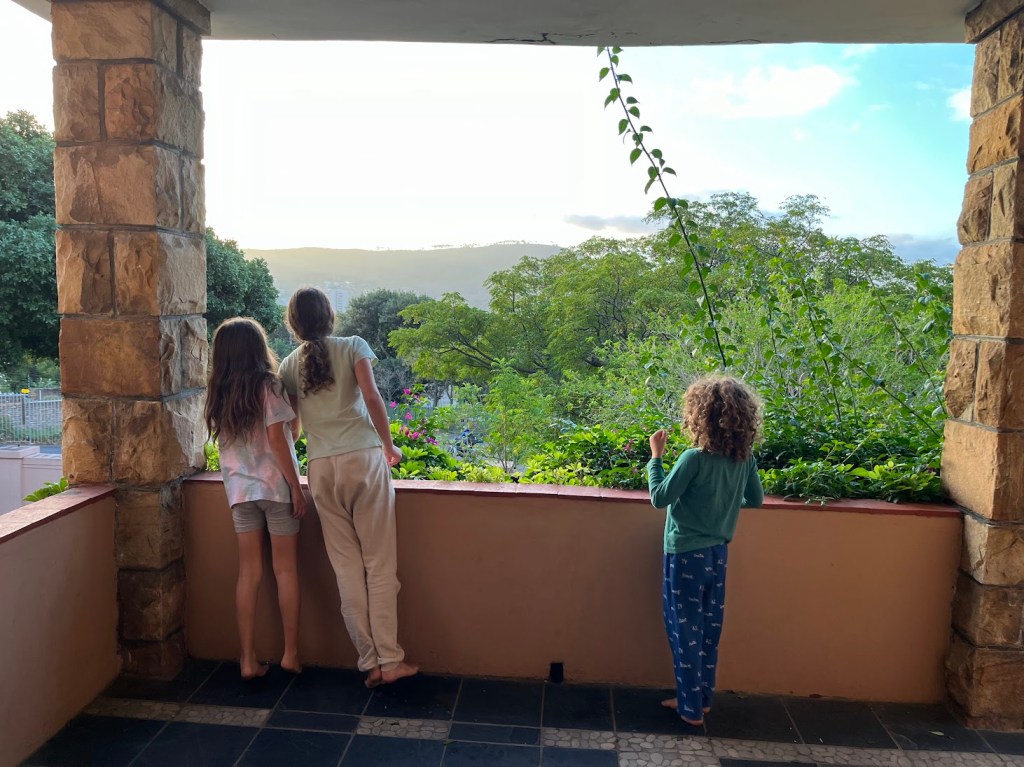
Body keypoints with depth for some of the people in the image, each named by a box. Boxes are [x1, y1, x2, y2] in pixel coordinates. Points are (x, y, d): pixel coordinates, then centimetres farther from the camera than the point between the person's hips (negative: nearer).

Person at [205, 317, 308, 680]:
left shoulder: (219, 393, 6)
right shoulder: (267, 385, -10)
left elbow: (223, 439, 8)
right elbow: (277, 438, -14)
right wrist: (296, 486, -11)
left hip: (239, 489, 4)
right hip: (275, 486, -4)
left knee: (248, 573, 9)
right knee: (285, 570, 6)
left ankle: (248, 660, 13)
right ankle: (290, 654, 14)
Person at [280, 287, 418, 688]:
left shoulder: (289, 364, 12)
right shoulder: (353, 347, 4)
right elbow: (372, 398, -7)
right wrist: (389, 446, 3)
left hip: (321, 467, 3)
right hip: (363, 456, -2)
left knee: (347, 567, 7)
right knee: (380, 563, 2)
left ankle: (370, 662, 10)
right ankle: (390, 660, 4)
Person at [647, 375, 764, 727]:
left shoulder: (695, 459, -22)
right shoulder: (745, 458, -2)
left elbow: (659, 498, -15)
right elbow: (755, 499, 11)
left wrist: (656, 456, -7)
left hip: (687, 555, -6)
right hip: (718, 553, 6)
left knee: (685, 630, 7)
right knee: (708, 629, 18)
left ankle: (691, 708, 18)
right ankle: (701, 698, 31)